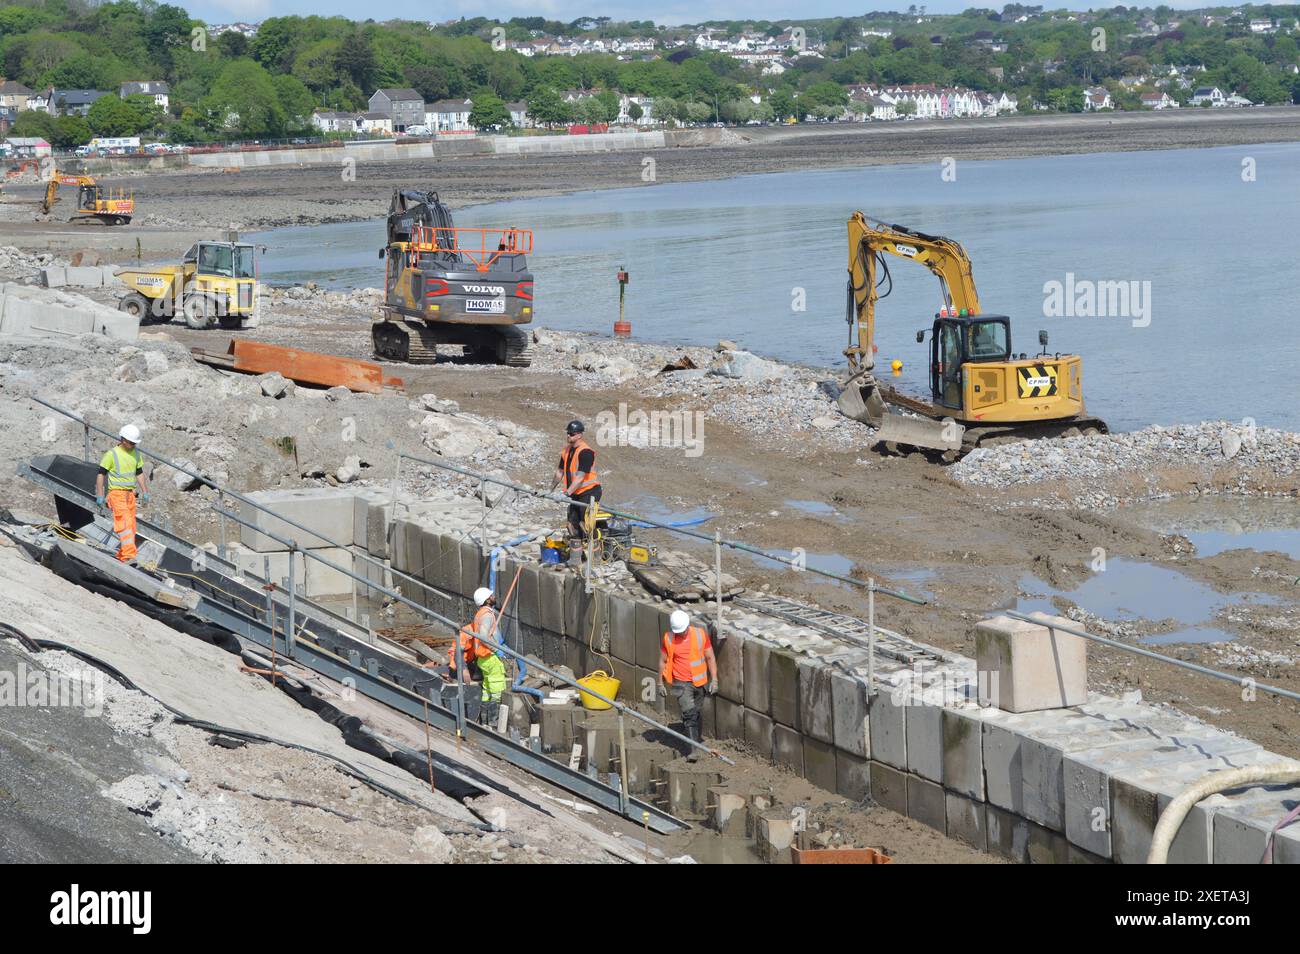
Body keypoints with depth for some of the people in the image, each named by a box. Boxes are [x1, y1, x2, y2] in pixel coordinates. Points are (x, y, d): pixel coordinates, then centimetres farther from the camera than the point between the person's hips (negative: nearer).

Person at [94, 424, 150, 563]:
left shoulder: (135, 453, 11)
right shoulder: (112, 454, -9)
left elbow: (139, 473, 20)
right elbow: (101, 474, -7)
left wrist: (145, 492, 14)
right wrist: (100, 495, -11)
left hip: (130, 494, 7)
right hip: (116, 493, -7)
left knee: (131, 526, 2)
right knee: (125, 524, -18)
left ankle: (121, 555, 8)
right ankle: (129, 555, -25)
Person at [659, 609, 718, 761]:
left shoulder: (700, 634, -5)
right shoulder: (668, 639, -6)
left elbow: (710, 658, 1)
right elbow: (663, 661, 4)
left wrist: (714, 679, -3)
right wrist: (661, 683, 5)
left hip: (699, 681, 2)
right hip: (682, 683, -2)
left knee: (695, 712, 17)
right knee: (689, 713, -12)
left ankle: (695, 733, 44)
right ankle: (693, 749, -15)